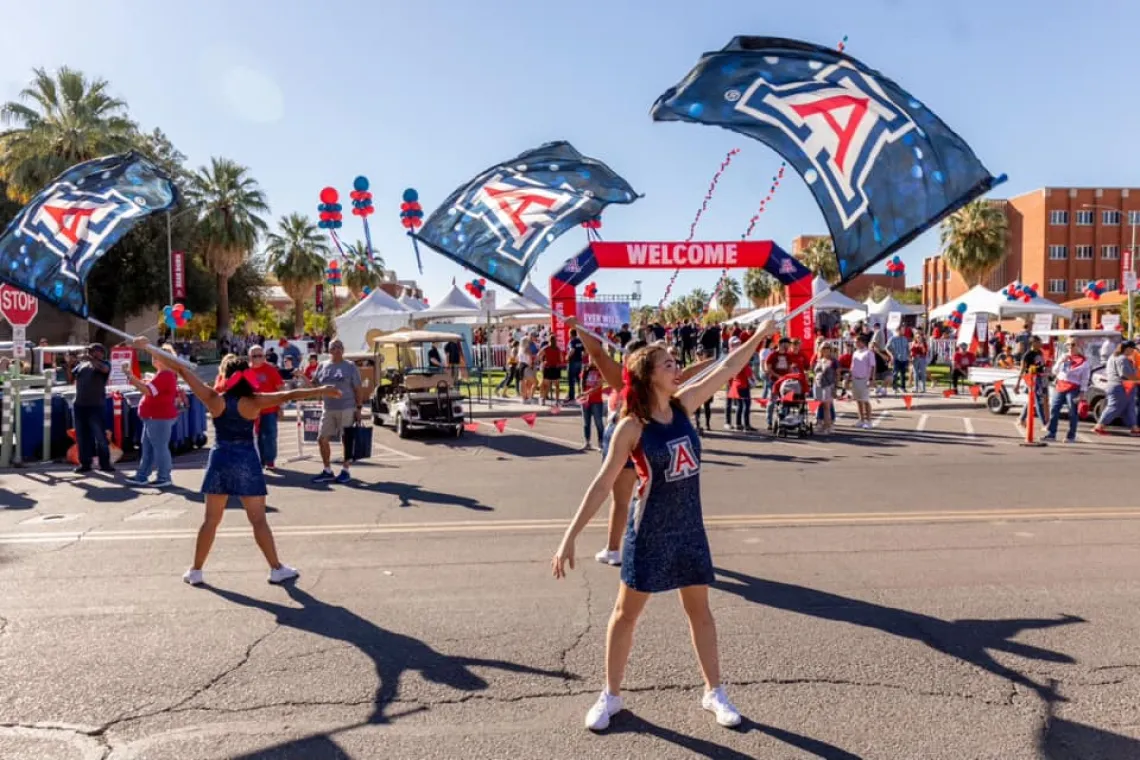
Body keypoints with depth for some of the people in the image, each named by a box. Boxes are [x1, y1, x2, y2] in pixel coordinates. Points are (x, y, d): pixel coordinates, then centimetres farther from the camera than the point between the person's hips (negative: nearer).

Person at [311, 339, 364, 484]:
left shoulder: (350, 366, -1)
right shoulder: (323, 366, 8)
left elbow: (357, 389, 0)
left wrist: (358, 408, -6)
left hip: (347, 409, -4)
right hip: (328, 409, 4)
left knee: (347, 441, 2)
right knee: (322, 439, 3)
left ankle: (345, 471, 14)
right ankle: (327, 471, 16)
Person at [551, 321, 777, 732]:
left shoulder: (684, 404, -2)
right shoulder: (631, 426, -16)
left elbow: (728, 367, 6)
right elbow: (602, 484, -15)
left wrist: (761, 333, 5)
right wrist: (570, 537, -18)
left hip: (689, 526, 5)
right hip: (649, 530, -5)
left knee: (699, 608, 15)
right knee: (626, 612, 9)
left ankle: (713, 692, 31)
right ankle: (611, 695, 26)